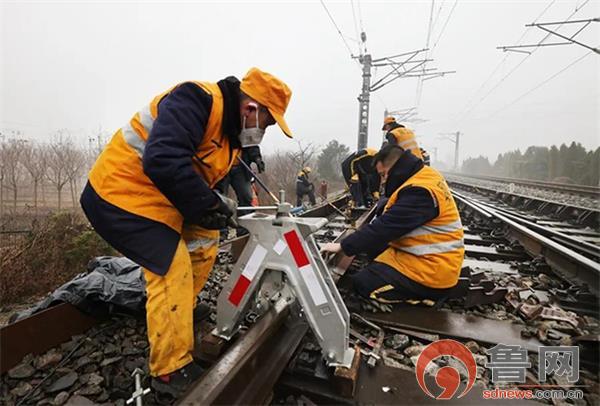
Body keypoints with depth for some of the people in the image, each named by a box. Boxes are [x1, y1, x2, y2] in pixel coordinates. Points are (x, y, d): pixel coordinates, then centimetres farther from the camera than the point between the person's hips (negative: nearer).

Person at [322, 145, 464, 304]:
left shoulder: (420, 191, -24)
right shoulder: (425, 176, 7)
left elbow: (385, 227, -24)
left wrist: (342, 246, -16)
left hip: (431, 269, -10)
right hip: (427, 255, 10)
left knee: (361, 283, -10)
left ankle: (427, 291, -3)